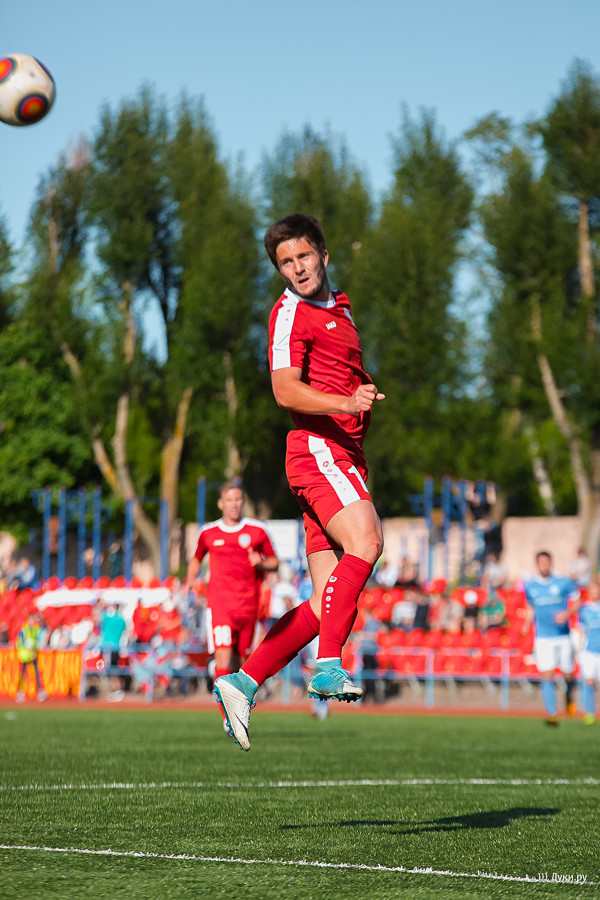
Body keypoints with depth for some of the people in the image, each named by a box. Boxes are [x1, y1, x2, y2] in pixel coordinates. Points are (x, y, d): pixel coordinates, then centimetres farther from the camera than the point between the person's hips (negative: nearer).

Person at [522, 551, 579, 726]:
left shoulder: (564, 582, -3)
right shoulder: (530, 585, 5)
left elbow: (578, 601, 3)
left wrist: (567, 613, -16)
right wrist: (527, 624, 3)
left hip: (563, 637, 0)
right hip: (543, 638, 0)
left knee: (568, 675, 8)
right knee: (547, 676, -12)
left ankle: (569, 698, 41)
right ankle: (551, 713, -14)